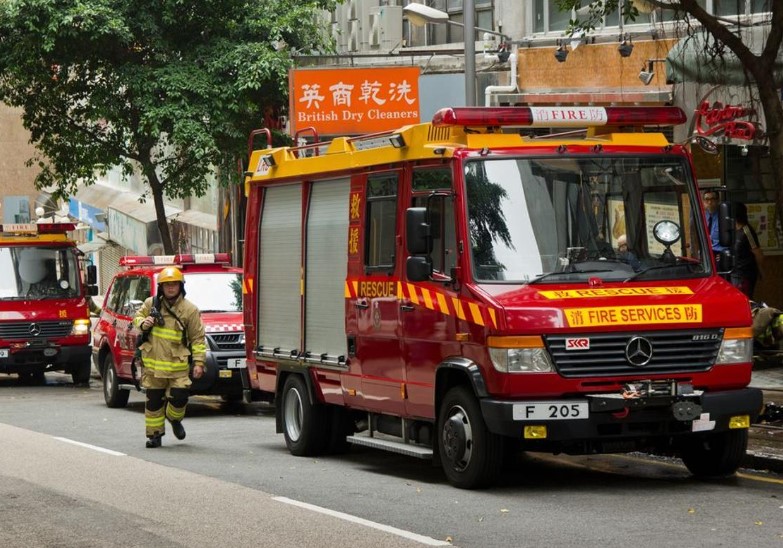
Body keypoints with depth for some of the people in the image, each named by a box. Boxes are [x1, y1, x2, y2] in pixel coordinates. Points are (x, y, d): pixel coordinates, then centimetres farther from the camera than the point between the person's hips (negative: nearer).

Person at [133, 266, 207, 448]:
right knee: (154, 399, 4)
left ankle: (174, 419, 26)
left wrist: (199, 362, -7)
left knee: (179, 396, -7)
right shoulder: (151, 303, 5)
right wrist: (143, 323, -4)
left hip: (178, 364, -2)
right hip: (153, 362, 2)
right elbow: (138, 316, 21)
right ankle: (155, 434, 15)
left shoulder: (190, 309, -2)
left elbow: (198, 338, -1)